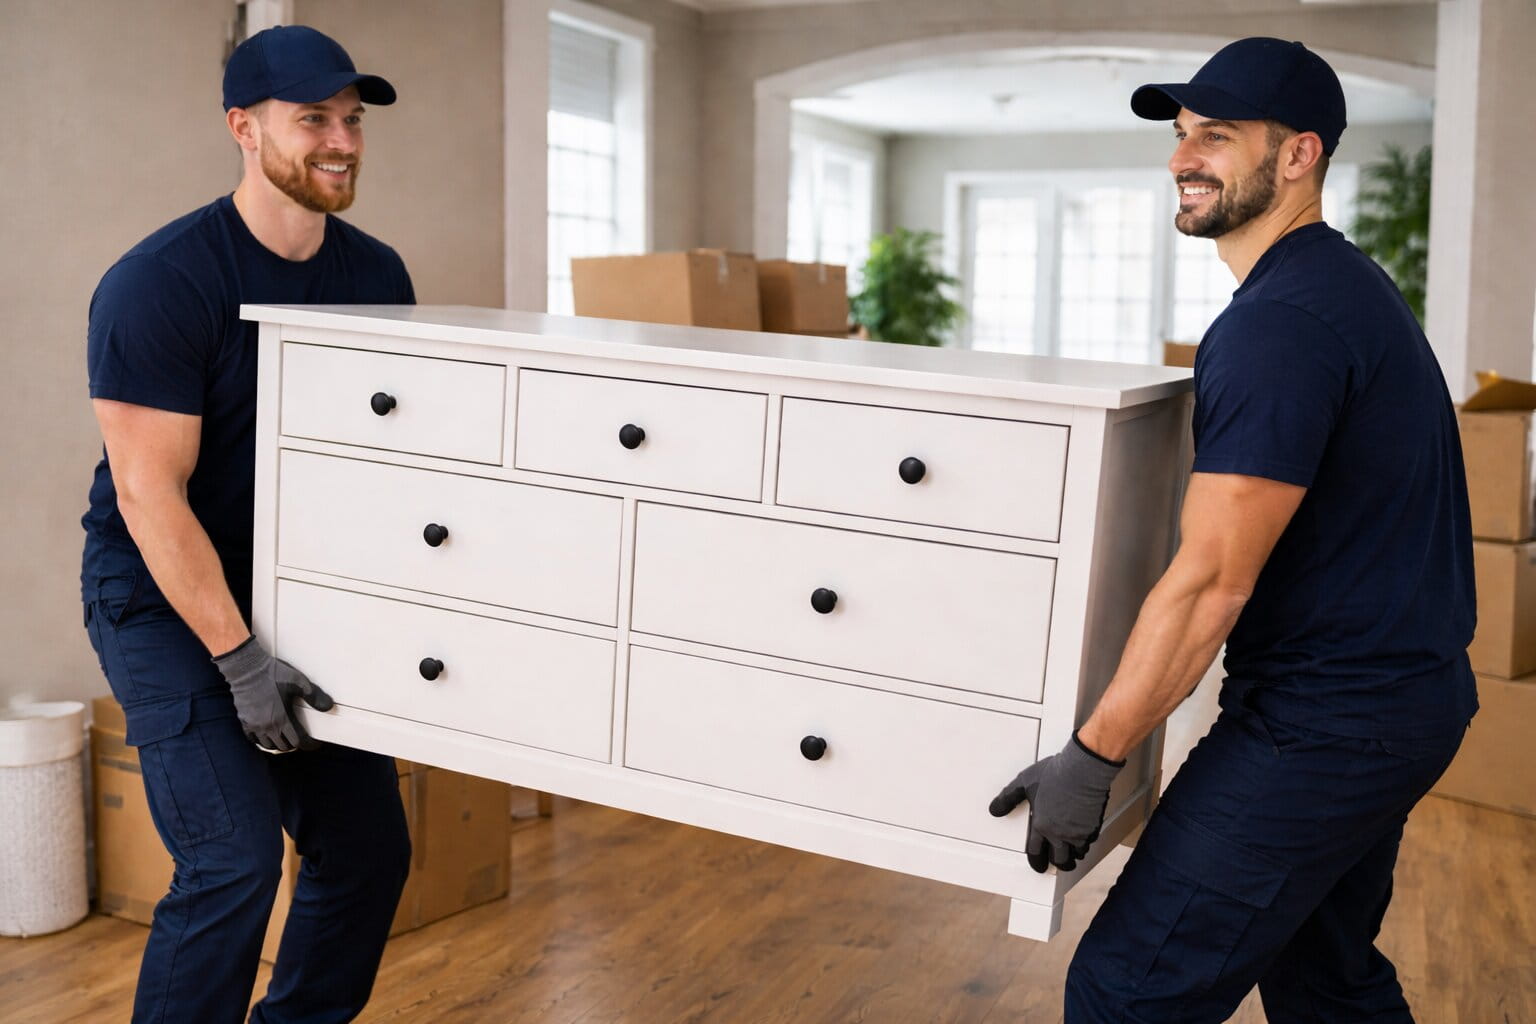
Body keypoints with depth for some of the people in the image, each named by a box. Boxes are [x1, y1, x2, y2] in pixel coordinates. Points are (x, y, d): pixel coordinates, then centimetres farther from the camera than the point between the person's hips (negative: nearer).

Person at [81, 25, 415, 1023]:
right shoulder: (159, 285, -19)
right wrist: (238, 659, -23)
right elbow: (150, 495, -20)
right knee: (234, 859, -14)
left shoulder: (378, 275, -1)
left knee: (369, 846, 6)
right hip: (162, 595, -6)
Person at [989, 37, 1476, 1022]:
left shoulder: (1279, 322, -21)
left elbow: (1212, 581, -24)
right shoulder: (1347, 281, 12)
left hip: (1323, 724, -11)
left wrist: (1093, 757, -18)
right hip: (1404, 694, 11)